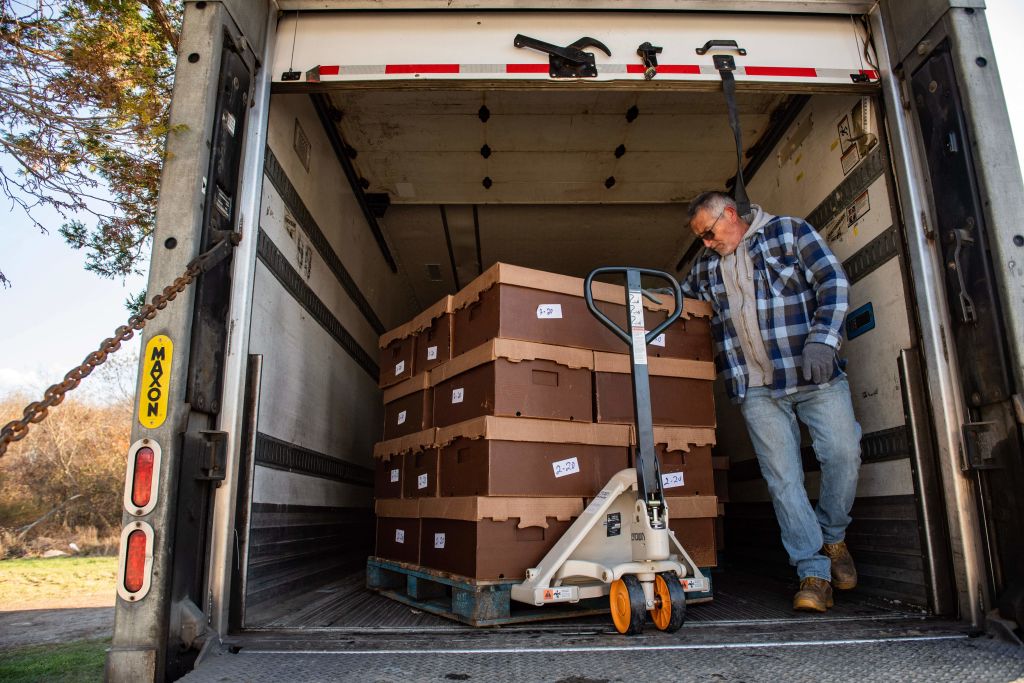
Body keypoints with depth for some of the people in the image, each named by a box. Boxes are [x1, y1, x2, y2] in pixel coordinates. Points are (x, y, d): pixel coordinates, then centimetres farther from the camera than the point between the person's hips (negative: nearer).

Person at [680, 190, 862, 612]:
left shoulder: (789, 232, 3)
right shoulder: (705, 265, 15)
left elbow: (833, 282, -3)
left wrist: (821, 340, -15)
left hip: (813, 373, -2)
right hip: (756, 387, 3)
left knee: (842, 452, -9)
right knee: (782, 475, -3)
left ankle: (832, 538, 18)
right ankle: (814, 573, 5)